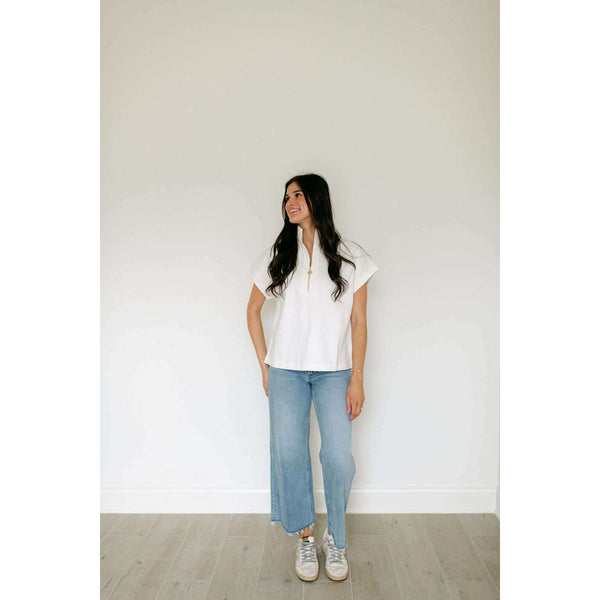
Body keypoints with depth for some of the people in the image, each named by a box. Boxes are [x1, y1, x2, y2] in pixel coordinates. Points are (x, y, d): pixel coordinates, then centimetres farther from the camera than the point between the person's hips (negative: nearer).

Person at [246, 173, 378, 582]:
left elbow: (359, 322, 1)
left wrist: (357, 379, -4)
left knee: (338, 456, -6)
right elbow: (253, 310, 13)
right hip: (286, 370, 2)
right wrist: (265, 366, 7)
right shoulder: (276, 256, 5)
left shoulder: (351, 257, 1)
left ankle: (335, 540, 20)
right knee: (289, 453, -2)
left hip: (334, 371, -1)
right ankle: (305, 537, 20)